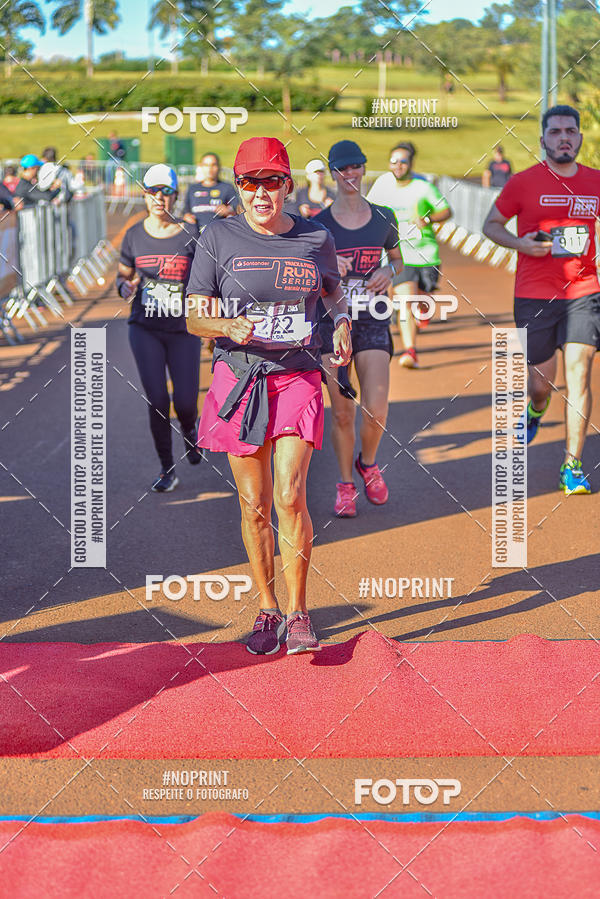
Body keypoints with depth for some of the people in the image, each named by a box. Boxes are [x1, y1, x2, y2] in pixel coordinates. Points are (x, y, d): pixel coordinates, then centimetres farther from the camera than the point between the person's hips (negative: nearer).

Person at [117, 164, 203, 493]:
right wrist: (125, 286, -11)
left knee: (185, 401, -1)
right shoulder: (135, 235, 2)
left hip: (183, 330, -1)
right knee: (157, 400, -4)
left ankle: (189, 430, 37)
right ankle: (167, 469, 11)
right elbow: (123, 274, 11)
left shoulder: (189, 235, -2)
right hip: (145, 330, 1)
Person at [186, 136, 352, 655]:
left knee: (290, 497, -12)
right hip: (238, 379, 0)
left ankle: (298, 615, 0)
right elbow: (194, 317, 0)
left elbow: (335, 293, 22)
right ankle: (267, 611, 20)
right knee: (254, 505, 5)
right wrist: (230, 326, -20)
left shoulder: (316, 239, 4)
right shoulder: (219, 238, 0)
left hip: (297, 378, 0)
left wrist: (342, 324, 2)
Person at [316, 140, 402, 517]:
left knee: (376, 410, -12)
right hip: (332, 319, 0)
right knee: (342, 412, 1)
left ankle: (368, 463, 19)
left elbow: (398, 260, 19)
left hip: (373, 320, 1)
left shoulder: (384, 217, 6)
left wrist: (389, 271, -4)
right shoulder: (319, 224, 1)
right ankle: (345, 484, 18)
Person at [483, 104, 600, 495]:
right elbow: (491, 224, 8)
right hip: (534, 295, -1)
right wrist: (520, 243, -10)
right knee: (542, 382, 5)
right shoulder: (524, 182, -1)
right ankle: (535, 411, 44)